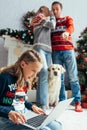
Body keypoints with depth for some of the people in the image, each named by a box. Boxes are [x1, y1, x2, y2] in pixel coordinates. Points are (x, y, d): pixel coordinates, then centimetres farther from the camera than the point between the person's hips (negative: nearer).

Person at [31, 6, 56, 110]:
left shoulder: (46, 20, 32)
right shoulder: (38, 18, 15)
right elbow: (52, 25, 4)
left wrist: (43, 20, 23)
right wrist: (51, 15, 18)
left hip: (48, 49, 7)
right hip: (39, 47, -7)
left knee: (46, 75, -3)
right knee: (44, 73, -22)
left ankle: (40, 102, -1)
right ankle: (42, 104, -24)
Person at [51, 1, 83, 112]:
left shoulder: (67, 18, 14)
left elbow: (71, 27, -9)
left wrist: (67, 32, -33)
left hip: (68, 51, -2)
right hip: (55, 52, 2)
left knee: (73, 77, -3)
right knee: (59, 78, 2)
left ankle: (77, 102, 1)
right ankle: (62, 102, 8)